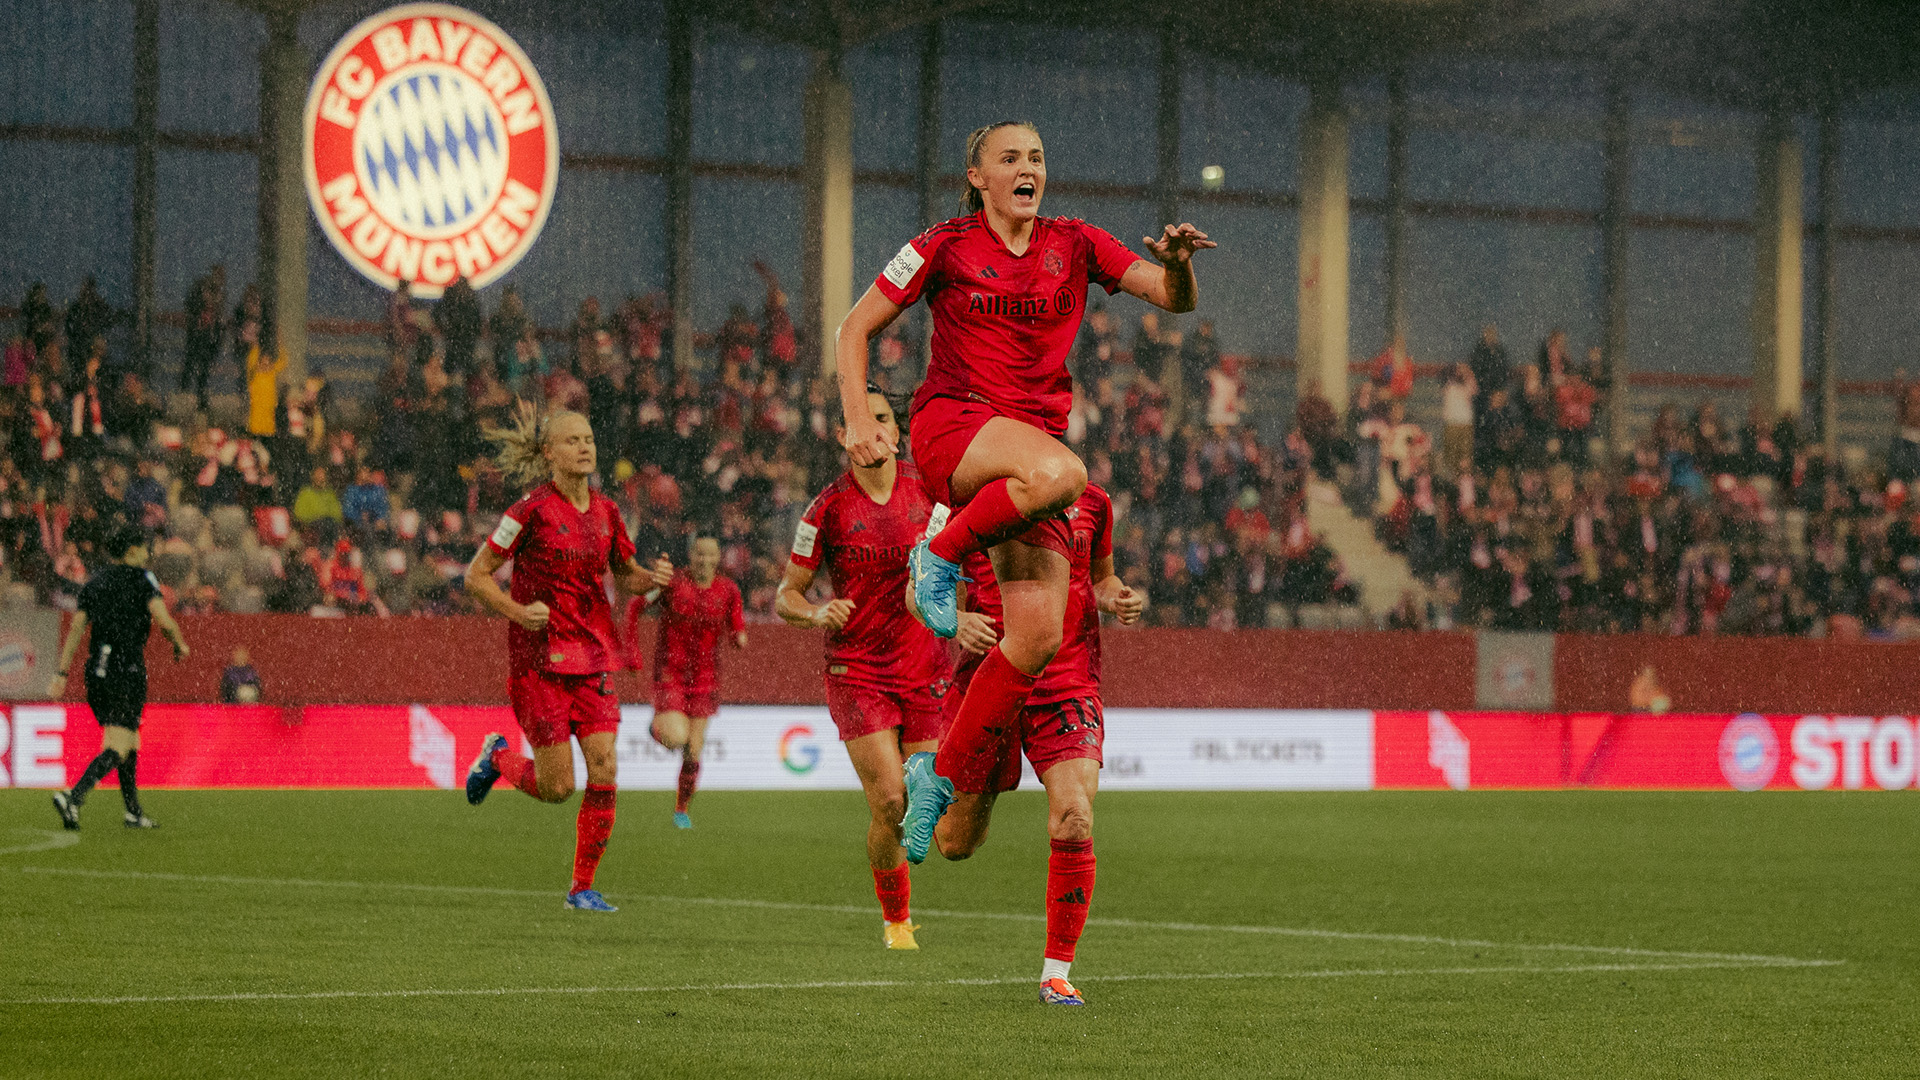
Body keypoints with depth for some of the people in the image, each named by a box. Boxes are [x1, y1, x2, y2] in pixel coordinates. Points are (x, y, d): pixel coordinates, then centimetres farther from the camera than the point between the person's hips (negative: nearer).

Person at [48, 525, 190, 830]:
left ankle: (134, 813, 23)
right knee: (118, 748, -10)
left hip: (97, 670, 7)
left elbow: (76, 628, 9)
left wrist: (61, 674, 8)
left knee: (130, 743, 20)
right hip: (127, 670, -7)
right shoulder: (141, 578, -3)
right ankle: (73, 797, -29)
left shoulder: (95, 582, 14)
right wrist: (181, 645, 7)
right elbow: (164, 621, -13)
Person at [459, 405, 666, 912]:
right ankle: (497, 759, 27)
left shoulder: (605, 511, 7)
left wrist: (650, 578, -3)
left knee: (604, 768, -8)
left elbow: (626, 575, 20)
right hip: (539, 657, -5)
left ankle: (583, 886, 4)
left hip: (593, 656, 5)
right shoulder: (532, 511, -10)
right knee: (557, 786, -6)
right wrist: (518, 612, -19)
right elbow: (476, 576, -5)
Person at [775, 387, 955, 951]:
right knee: (890, 803, -14)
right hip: (855, 669, -3)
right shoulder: (829, 507, -5)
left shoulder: (927, 486, 1)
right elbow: (786, 595, 1)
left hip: (924, 667, 3)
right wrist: (816, 613, -20)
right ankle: (896, 920, 7)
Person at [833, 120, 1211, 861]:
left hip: (1033, 440, 4)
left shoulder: (1074, 245, 12)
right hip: (953, 423, -4)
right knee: (1059, 473, -39)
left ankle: (942, 774, 6)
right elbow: (857, 328, 6)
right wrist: (858, 419, -8)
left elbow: (1175, 300, 6)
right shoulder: (947, 248, 3)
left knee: (1038, 639, -9)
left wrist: (1178, 265, -18)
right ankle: (942, 554, -17)